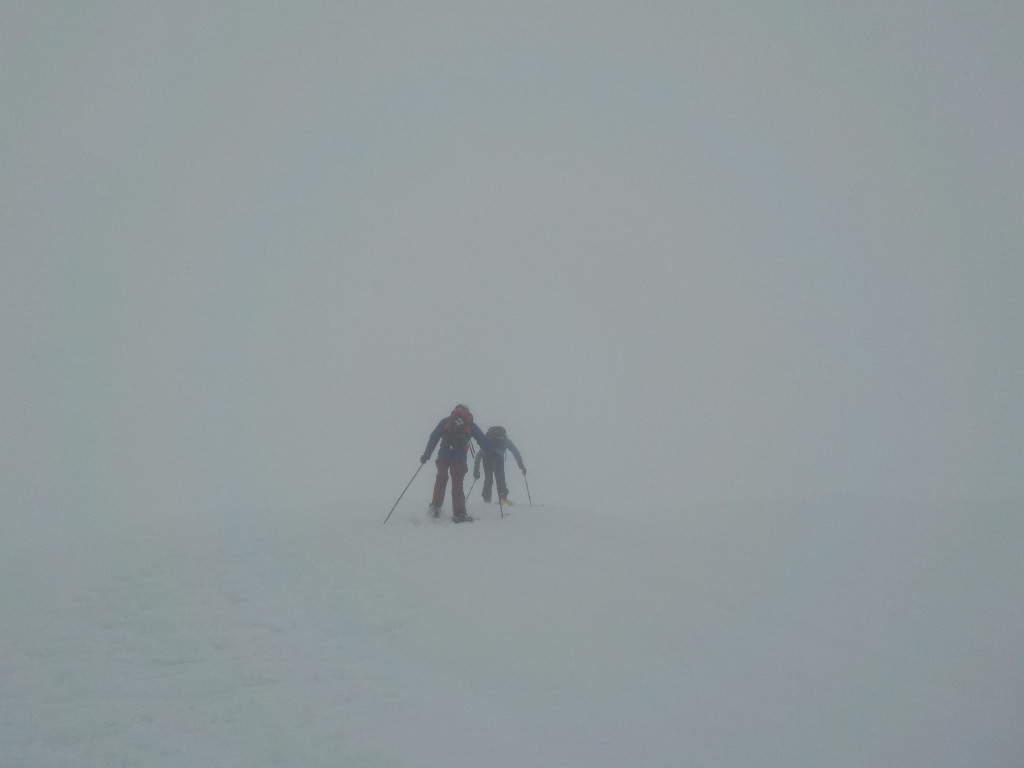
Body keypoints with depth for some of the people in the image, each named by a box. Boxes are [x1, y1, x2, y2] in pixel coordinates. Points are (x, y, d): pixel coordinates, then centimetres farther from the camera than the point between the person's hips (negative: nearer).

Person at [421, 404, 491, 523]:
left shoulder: (445, 421, 16)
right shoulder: (470, 424, 14)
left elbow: (433, 437, 10)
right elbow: (483, 440, 11)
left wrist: (426, 454, 10)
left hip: (444, 455, 1)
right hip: (460, 457, -1)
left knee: (441, 479, 22)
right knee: (457, 484, 5)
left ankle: (436, 506, 23)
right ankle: (459, 513, 1)